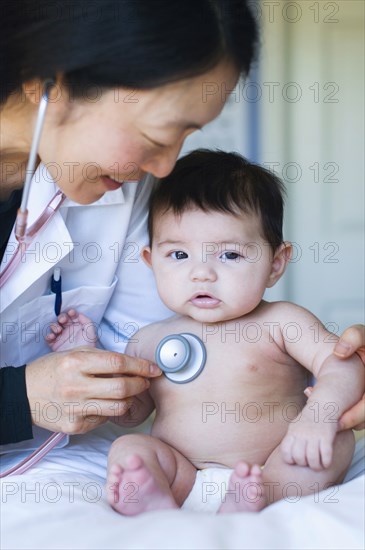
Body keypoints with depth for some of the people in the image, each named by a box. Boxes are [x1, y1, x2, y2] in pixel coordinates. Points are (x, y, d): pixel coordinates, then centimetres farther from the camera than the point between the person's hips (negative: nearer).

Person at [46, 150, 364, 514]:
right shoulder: (150, 341, 12)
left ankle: (250, 506, -47)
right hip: (181, 480, 3)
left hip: (273, 471, -2)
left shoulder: (280, 322, 1)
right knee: (128, 449, -19)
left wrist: (318, 416, -29)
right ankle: (159, 510, -48)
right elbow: (130, 412, 24)